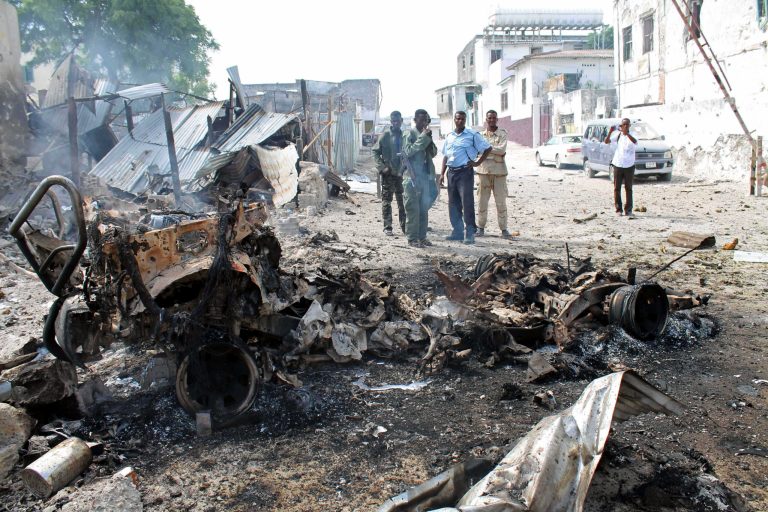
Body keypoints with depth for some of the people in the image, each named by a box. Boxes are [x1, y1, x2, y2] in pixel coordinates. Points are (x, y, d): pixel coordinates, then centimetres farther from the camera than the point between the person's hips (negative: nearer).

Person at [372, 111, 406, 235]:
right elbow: (376, 152, -1)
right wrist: (382, 167, -11)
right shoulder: (385, 136, -1)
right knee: (386, 201, 2)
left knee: (403, 201, 8)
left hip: (401, 173, 2)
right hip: (388, 174, -2)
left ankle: (404, 226, 17)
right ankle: (387, 227, 7)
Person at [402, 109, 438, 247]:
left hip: (426, 176, 7)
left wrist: (429, 139, -4)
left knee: (424, 208, 10)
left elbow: (434, 153, 14)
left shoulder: (427, 134, 16)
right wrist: (423, 137, -18)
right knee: (413, 209, -5)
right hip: (413, 177, -7)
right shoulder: (410, 134, -4)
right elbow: (408, 151, -17)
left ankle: (422, 237, 18)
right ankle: (412, 238, 0)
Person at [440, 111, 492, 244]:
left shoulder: (472, 135, -3)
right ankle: (458, 231, 17)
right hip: (451, 172, 6)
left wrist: (478, 162, -6)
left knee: (467, 203, -9)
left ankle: (470, 233, -5)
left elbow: (487, 148, -1)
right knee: (453, 203, 8)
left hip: (465, 172, -6)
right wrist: (442, 173, 11)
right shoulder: (449, 136, 13)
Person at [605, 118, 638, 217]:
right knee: (617, 188, 2)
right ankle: (618, 209, 9)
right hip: (618, 165, 1)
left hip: (629, 166, -1)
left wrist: (626, 132, -36)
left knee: (628, 188, 3)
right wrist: (610, 132, -21)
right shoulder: (618, 135, 5)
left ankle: (628, 210, 7)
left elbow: (635, 141, -25)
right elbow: (606, 141, -5)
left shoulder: (632, 135, -2)